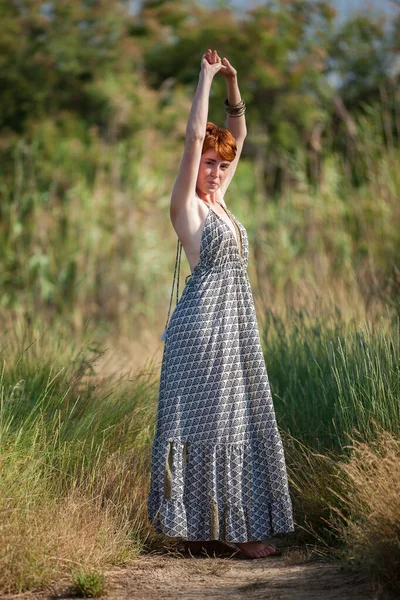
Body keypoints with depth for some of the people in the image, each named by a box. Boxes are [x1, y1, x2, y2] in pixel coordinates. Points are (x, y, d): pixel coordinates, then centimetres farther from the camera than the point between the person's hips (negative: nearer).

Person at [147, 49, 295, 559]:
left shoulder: (218, 201, 14)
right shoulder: (186, 204, -5)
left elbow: (237, 138, 19)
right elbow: (194, 136, -12)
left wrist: (233, 87, 9)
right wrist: (206, 77, -7)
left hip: (235, 323, 9)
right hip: (204, 321, -9)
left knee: (237, 418, 8)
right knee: (204, 418, -5)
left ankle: (233, 525, 13)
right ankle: (201, 527, -1)